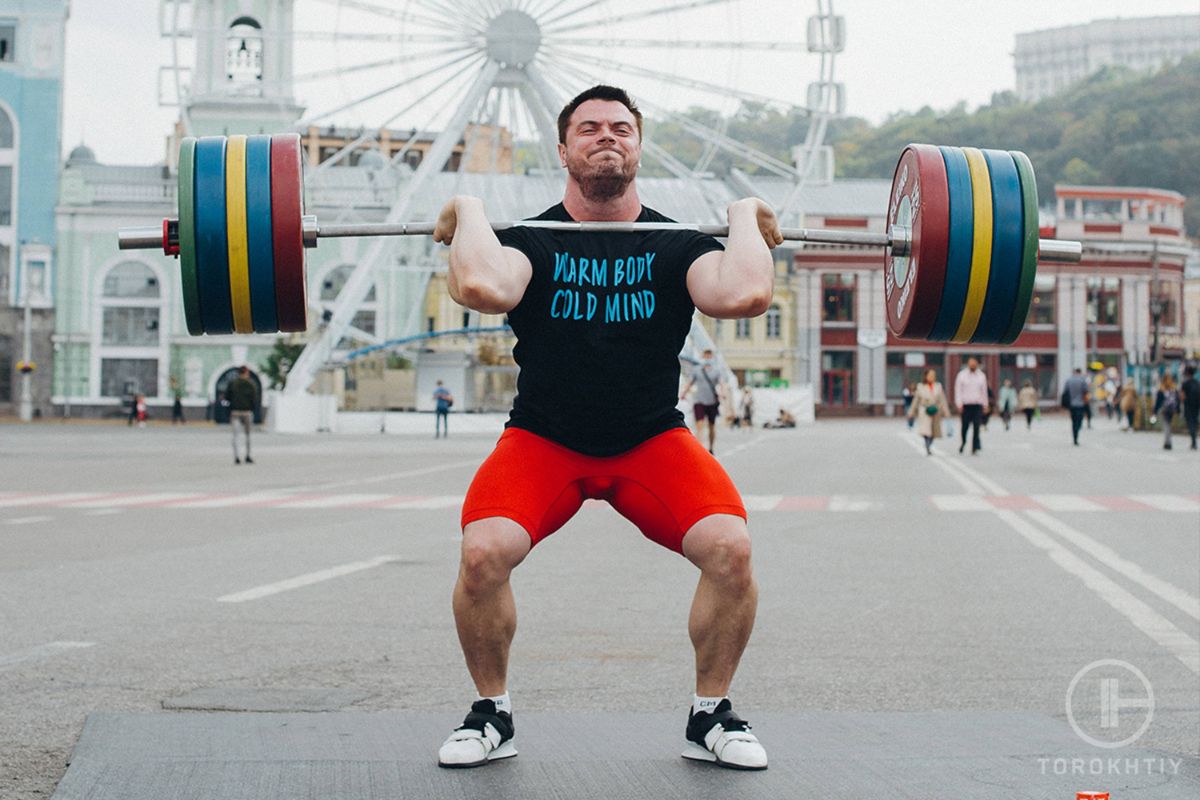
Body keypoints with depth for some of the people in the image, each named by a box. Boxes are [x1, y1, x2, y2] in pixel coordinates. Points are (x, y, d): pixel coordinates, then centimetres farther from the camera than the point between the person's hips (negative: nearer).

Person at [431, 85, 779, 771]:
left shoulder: (676, 246, -4)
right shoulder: (533, 240, -6)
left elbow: (747, 296, -27)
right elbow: (483, 288, -32)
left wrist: (745, 218, -12)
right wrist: (471, 214, -17)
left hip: (653, 441, 1)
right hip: (543, 440, -1)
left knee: (731, 548, -24)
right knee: (483, 552, -27)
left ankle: (712, 716, 2)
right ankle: (492, 714, 0)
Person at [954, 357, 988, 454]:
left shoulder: (981, 375, 10)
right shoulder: (962, 375, 2)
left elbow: (984, 391, 17)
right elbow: (958, 391, 1)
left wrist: (985, 404, 16)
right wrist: (959, 404, -6)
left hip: (978, 405, 1)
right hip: (966, 405, -1)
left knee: (976, 426, -8)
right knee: (965, 426, 4)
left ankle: (975, 447, -9)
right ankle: (963, 442, 30)